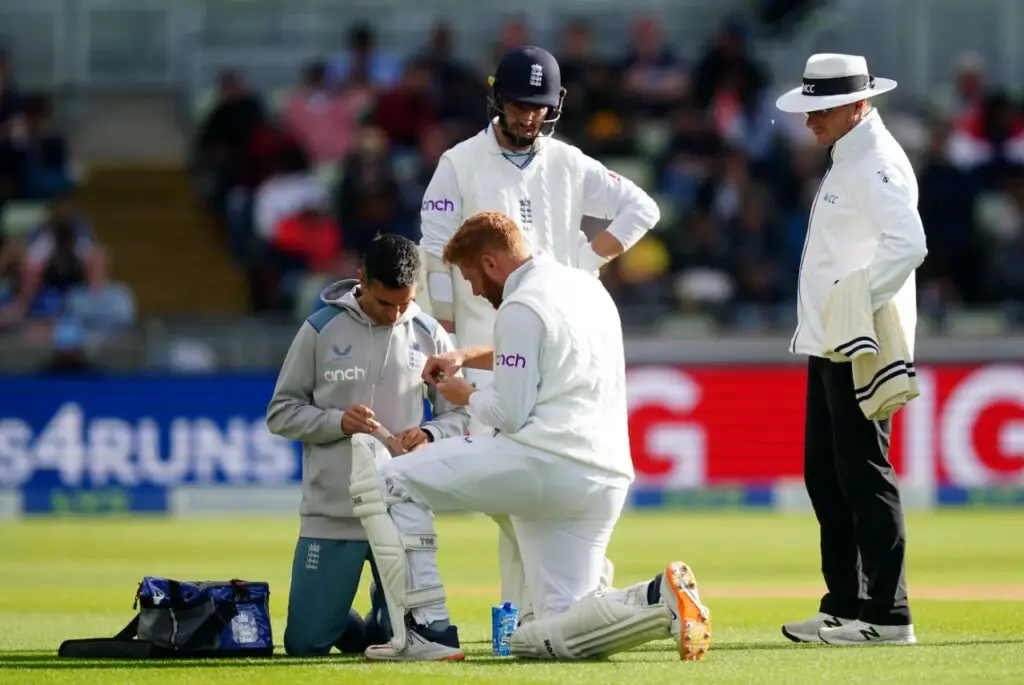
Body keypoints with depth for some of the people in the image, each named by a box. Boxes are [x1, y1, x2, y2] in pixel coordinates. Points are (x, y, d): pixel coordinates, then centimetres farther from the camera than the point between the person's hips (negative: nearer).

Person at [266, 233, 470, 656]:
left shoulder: (429, 336, 4)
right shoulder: (320, 330, -1)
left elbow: (458, 415, 7)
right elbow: (281, 413, 2)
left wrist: (428, 436, -16)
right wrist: (338, 422, -15)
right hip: (331, 512, -1)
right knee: (305, 642, -3)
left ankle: (380, 624, 34)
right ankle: (346, 625, 32)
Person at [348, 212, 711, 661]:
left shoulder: (520, 308, -6)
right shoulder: (586, 287, 21)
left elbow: (510, 416, -8)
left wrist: (465, 395, 11)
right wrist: (465, 358, 37)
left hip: (543, 463, -9)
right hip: (607, 479, 9)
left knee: (388, 484, 0)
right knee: (546, 638, 10)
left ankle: (427, 633, -7)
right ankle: (658, 600, -14)